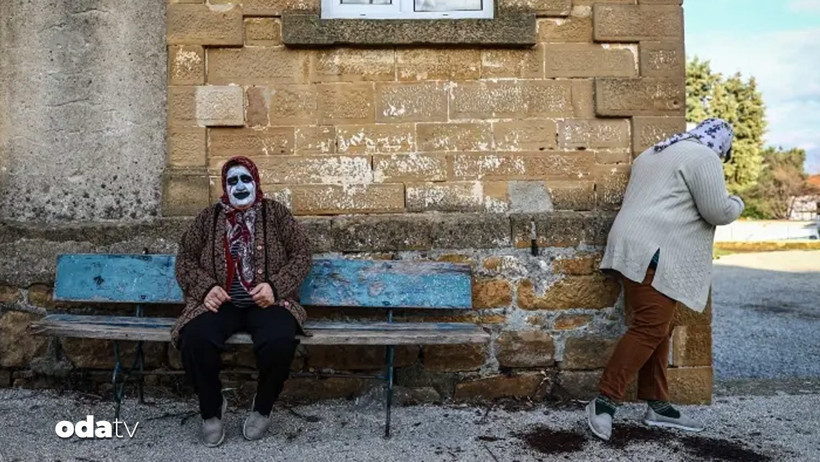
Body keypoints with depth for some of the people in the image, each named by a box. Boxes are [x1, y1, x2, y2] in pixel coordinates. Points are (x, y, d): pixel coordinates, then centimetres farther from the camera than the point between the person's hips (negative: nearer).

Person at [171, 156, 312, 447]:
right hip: (220, 302, 2)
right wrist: (206, 287, -10)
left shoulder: (275, 213, 8)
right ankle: (212, 409, -2)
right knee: (194, 340, -29)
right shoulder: (208, 217, 13)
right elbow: (185, 258, 11)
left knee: (279, 341, -33)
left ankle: (263, 407, -3)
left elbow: (302, 254, 2)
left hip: (266, 302, -1)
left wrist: (275, 286, -14)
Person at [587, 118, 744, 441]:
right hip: (655, 253, -10)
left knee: (658, 328, 11)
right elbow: (718, 211, -8)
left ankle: (657, 405, 14)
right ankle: (605, 402, -14)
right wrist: (737, 204, 13)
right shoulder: (703, 156, -4)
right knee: (650, 327, -13)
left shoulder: (657, 152, 25)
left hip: (641, 249, 10)